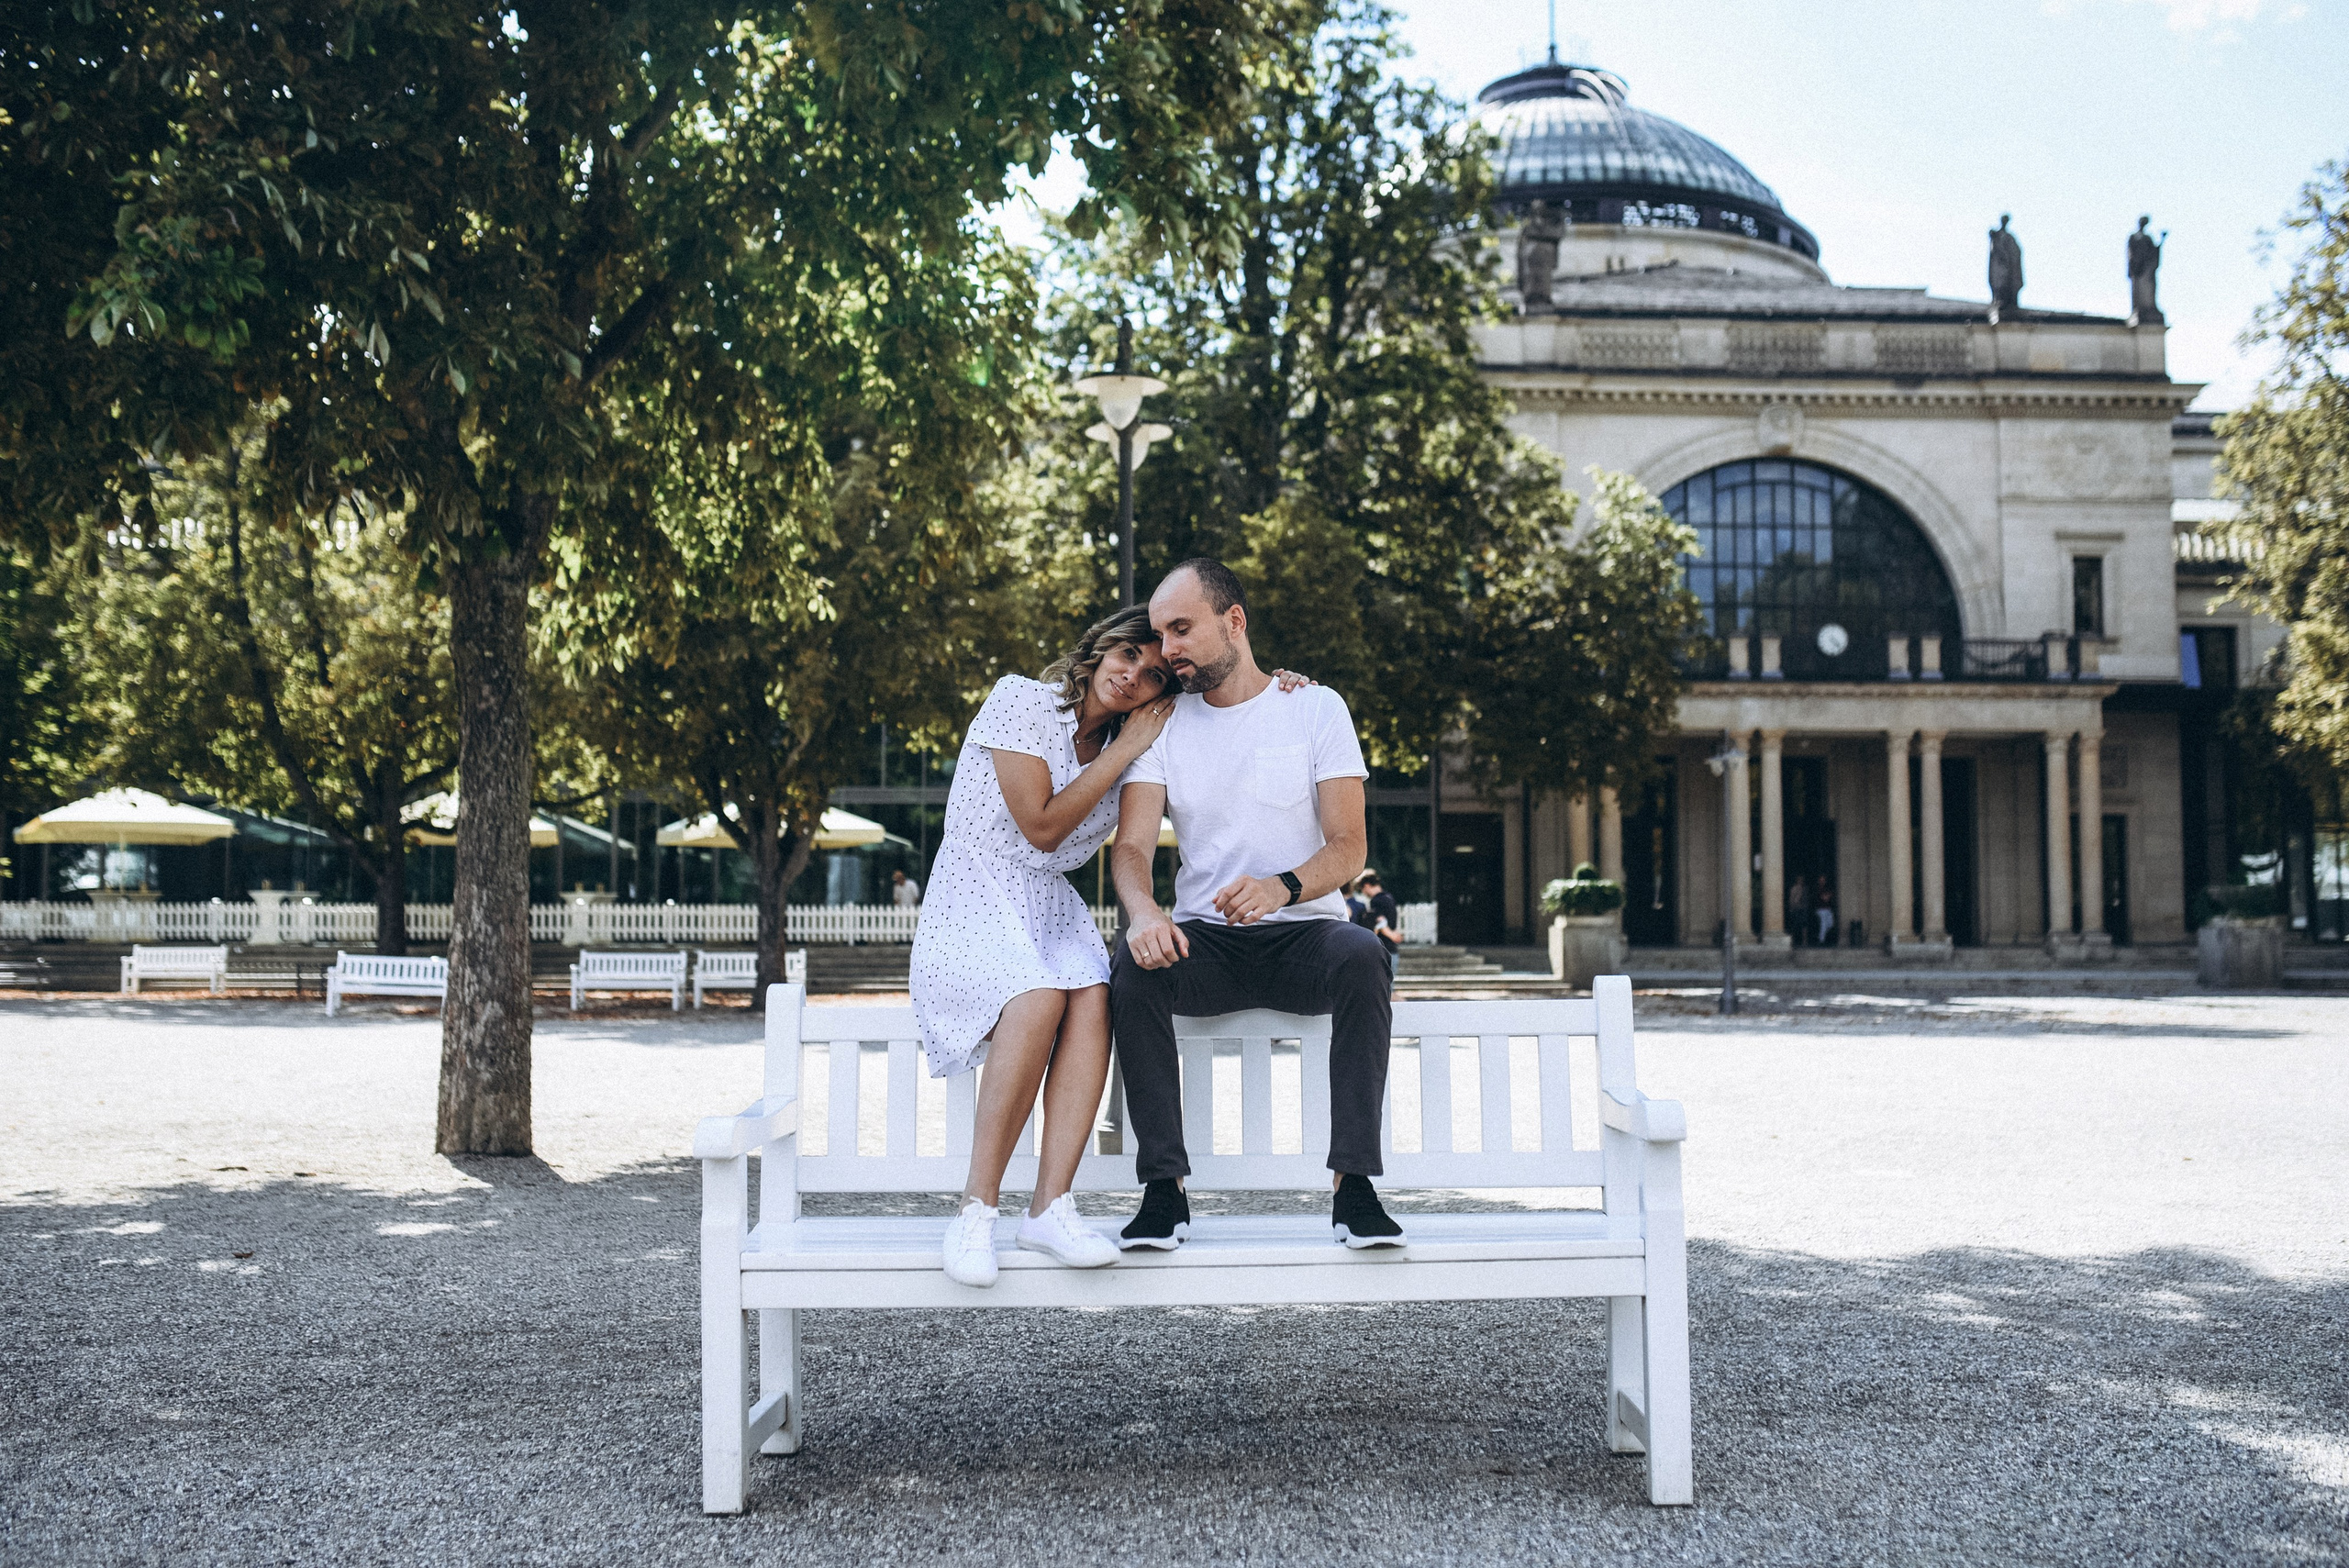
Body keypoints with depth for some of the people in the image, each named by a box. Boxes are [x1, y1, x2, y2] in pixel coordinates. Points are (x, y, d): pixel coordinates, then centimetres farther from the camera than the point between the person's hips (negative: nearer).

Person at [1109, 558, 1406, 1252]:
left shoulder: (1316, 708, 1)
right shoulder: (1162, 722, 8)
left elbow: (1349, 847, -6)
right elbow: (1131, 846, -3)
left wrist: (1282, 887, -29)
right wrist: (1143, 911, -27)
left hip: (1303, 932, -1)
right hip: (1205, 941, 2)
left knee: (1361, 955, -35)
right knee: (1133, 963, -31)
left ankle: (1352, 1185, -31)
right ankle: (1165, 1189, -27)